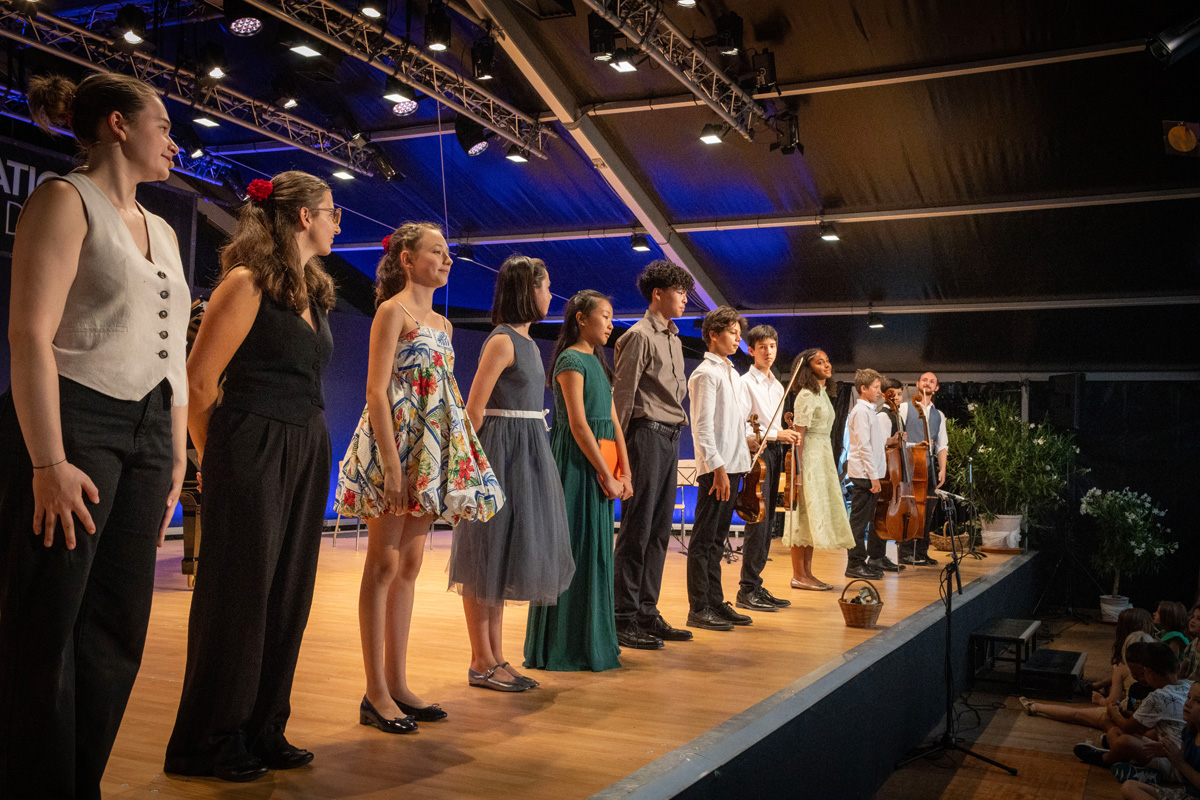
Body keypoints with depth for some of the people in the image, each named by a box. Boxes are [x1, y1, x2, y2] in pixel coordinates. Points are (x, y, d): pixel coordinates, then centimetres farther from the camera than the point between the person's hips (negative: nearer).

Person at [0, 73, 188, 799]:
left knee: (117, 631, 8)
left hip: (145, 435, 8)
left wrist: (175, 459, 15)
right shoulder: (65, 200, -3)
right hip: (72, 422, -7)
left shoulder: (161, 231, 20)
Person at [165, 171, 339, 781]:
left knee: (288, 597, 10)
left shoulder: (313, 291, 16)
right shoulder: (247, 283, -9)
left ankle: (263, 733, 22)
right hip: (252, 453, -8)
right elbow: (199, 380, -10)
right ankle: (209, 745, 13)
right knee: (239, 595, 0)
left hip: (308, 454, 8)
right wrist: (220, 457, -1)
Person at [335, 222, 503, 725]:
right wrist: (392, 465, -21)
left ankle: (397, 683, 16)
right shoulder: (392, 311, -5)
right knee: (384, 565, -4)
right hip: (396, 443, -8)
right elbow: (376, 391, -13)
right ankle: (376, 692, 1)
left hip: (433, 452, 8)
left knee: (408, 567, 9)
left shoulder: (441, 323, 18)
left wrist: (459, 458, 12)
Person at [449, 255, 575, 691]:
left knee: (502, 556, 12)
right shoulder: (502, 341, -12)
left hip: (528, 454, 9)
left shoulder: (528, 343, 15)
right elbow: (473, 409, -14)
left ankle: (496, 656, 20)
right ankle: (482, 661, 7)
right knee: (487, 556, -1)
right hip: (501, 452, -9)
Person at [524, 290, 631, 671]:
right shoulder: (571, 360, -9)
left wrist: (624, 472, 5)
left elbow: (613, 420, 13)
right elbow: (579, 424, -16)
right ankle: (565, 645, 4)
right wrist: (606, 475, -16)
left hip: (600, 464, 9)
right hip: (577, 464, -9)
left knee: (595, 549, 11)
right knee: (575, 548, -5)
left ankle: (591, 640, 20)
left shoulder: (597, 362, 18)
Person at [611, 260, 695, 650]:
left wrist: (674, 433, 12)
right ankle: (623, 619, -1)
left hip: (670, 438, 8)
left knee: (659, 531, 9)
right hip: (647, 433, -8)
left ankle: (647, 614, 16)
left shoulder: (673, 339, 19)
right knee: (637, 530, -6)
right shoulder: (640, 336, -7)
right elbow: (622, 395, -10)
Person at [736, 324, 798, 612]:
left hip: (774, 452, 8)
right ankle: (747, 590, -9)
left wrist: (788, 438, 8)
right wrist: (775, 434, -16)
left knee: (767, 521, 8)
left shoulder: (777, 386, 19)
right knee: (758, 521, -12)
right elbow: (740, 427, -14)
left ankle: (757, 585, 14)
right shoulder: (746, 383, -6)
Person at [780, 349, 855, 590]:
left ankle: (807, 572, 15)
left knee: (814, 515, 10)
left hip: (823, 457, 9)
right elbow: (798, 435, -16)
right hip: (809, 457, -9)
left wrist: (830, 466, 15)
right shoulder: (806, 396, -11)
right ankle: (798, 575, -2)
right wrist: (798, 469, -21)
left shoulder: (823, 394, 17)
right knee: (805, 513, -7)